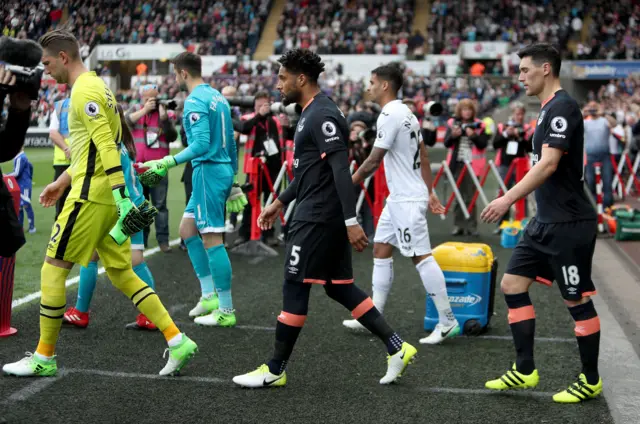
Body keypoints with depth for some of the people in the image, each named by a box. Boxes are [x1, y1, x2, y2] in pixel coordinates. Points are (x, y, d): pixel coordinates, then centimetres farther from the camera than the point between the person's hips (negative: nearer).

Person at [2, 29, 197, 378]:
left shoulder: (84, 91, -12)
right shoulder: (96, 86, 18)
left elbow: (107, 147, -22)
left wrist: (123, 198, -27)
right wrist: (63, 181, 28)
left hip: (91, 197, -9)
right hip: (106, 196, 10)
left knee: (53, 268, 0)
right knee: (120, 273, 10)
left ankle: (44, 358, 10)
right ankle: (177, 341, 7)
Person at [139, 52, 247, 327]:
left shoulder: (195, 101, -12)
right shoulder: (218, 97, 16)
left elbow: (201, 144, -22)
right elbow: (230, 142, 19)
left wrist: (169, 162, -21)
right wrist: (233, 182, 24)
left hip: (208, 171, -10)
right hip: (222, 170, 10)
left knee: (212, 239, -6)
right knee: (187, 229, 18)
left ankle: (226, 311, -2)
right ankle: (209, 295, 17)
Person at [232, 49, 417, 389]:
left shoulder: (322, 115, -15)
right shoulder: (312, 113, 17)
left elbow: (341, 170, -22)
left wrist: (351, 221, -26)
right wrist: (279, 202, 26)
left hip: (317, 218, -10)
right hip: (322, 217, 10)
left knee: (294, 288, -2)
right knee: (339, 287, 11)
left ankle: (275, 370, 9)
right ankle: (396, 347, 13)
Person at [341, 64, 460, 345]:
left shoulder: (390, 115, -16)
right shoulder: (406, 113, 14)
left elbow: (374, 160, -17)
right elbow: (424, 158, 16)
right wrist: (430, 193, 19)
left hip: (407, 200, -10)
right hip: (399, 197, 10)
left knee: (421, 257, -7)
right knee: (381, 250, 12)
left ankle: (447, 322, -1)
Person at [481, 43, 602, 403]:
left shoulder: (563, 107, -16)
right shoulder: (550, 108, 13)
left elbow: (548, 165, -26)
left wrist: (508, 199, -29)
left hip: (568, 224, -10)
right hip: (547, 222, 10)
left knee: (578, 301, 2)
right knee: (513, 285, 8)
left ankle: (591, 381, 17)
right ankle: (525, 370, 15)